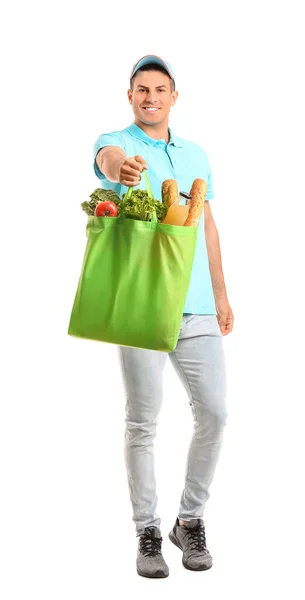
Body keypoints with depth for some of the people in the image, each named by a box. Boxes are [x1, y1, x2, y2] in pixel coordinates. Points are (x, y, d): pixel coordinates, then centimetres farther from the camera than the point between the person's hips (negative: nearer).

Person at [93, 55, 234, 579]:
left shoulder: (196, 154, 17)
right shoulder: (116, 143, 1)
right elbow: (109, 158, -25)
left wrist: (221, 296, 16)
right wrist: (120, 168, -50)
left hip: (197, 306, 4)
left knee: (213, 412, 2)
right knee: (142, 423, 2)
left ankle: (190, 520, 20)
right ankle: (148, 533, 14)